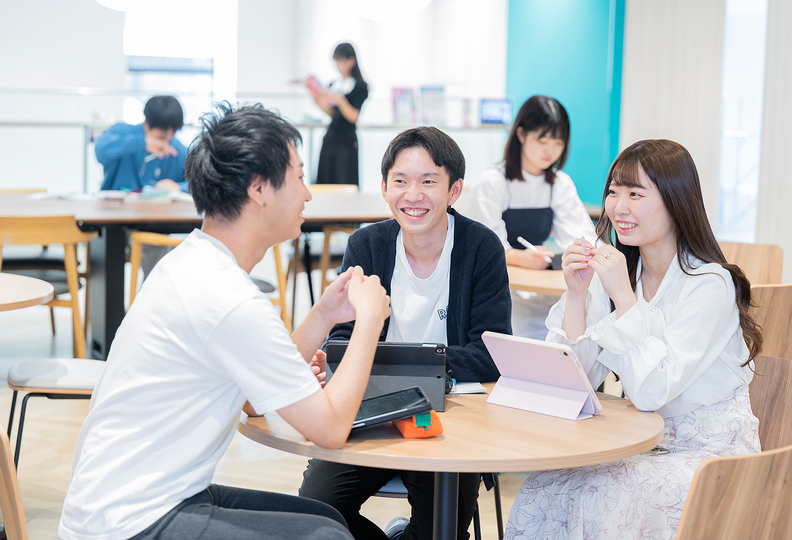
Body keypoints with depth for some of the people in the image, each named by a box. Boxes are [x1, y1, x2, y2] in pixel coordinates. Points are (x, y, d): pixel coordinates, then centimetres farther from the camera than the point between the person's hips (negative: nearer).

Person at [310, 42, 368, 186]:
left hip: (346, 142, -6)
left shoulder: (360, 86, -3)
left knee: (344, 184, -8)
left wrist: (340, 101, -21)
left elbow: (354, 117, -10)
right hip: (330, 139, 6)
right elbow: (332, 114, 16)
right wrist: (318, 101, 3)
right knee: (325, 183, 4)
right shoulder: (334, 85, 14)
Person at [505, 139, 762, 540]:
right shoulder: (615, 269, 4)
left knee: (595, 500, -28)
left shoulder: (710, 285, -16)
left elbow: (651, 391, -24)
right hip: (645, 443, 6)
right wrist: (577, 294, -12)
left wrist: (622, 295, -26)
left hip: (710, 453, -6)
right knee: (541, 490, -19)